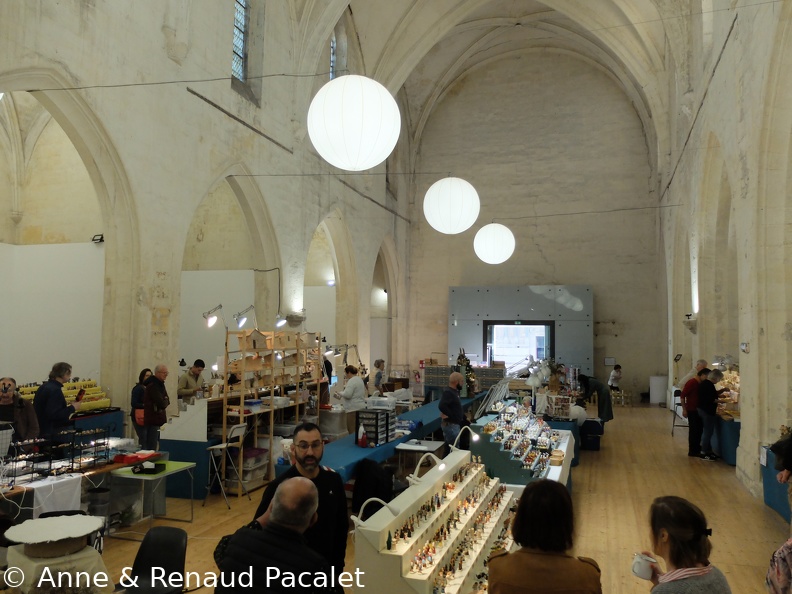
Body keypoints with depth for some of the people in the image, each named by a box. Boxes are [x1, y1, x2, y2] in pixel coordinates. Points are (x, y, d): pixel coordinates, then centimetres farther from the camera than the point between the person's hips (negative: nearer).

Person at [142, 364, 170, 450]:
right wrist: (166, 401, -3)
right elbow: (162, 404, -24)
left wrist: (164, 401, -8)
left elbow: (166, 402, 14)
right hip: (153, 420, -10)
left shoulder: (160, 384, 15)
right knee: (151, 446, -6)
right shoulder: (153, 386, -17)